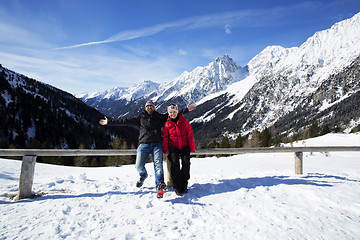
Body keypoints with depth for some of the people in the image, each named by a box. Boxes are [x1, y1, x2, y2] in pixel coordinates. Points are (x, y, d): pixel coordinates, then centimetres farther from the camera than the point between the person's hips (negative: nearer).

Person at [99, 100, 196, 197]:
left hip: (156, 144, -1)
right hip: (144, 144, 1)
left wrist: (186, 110, 10)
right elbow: (125, 121, 17)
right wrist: (109, 122, 15)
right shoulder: (140, 117, 18)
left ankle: (160, 185, -25)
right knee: (139, 166, -4)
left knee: (158, 164, -19)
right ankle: (143, 175, 29)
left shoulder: (159, 117, 17)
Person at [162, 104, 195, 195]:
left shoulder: (184, 121, 7)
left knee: (186, 163, -16)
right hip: (173, 146, 0)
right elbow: (165, 137, 8)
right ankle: (177, 187, -10)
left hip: (184, 146, 1)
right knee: (174, 164, -19)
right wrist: (165, 149, -4)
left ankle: (184, 185, -1)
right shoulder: (167, 124, 9)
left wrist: (192, 147, 1)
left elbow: (190, 134, 7)